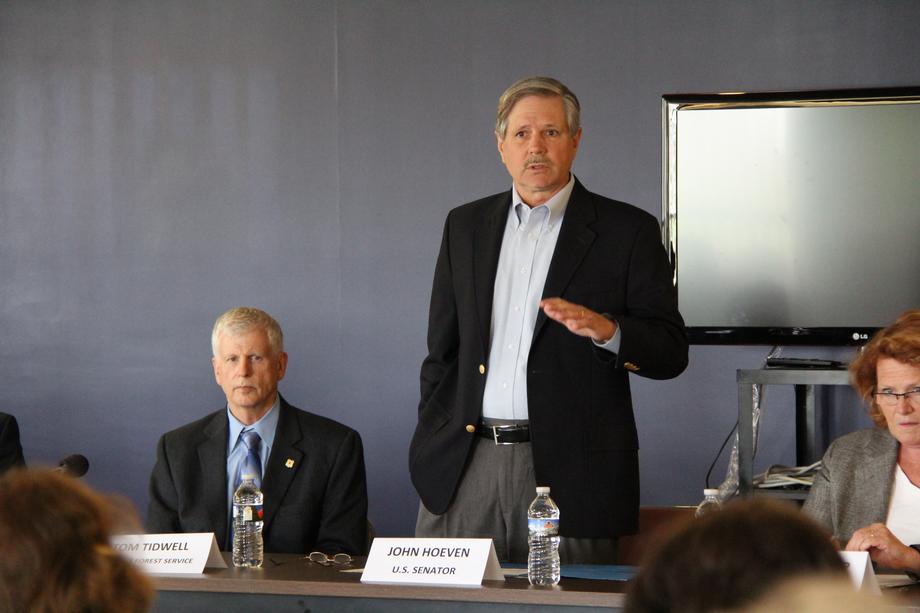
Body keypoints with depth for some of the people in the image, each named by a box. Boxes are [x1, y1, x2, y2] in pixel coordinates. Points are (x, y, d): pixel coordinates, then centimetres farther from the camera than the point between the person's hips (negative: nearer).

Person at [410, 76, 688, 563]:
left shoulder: (627, 231, 3)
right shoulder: (465, 226, 15)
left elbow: (670, 352, 0)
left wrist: (606, 330, -19)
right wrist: (431, 441, 12)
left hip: (567, 474, -3)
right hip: (463, 468, 3)